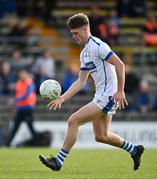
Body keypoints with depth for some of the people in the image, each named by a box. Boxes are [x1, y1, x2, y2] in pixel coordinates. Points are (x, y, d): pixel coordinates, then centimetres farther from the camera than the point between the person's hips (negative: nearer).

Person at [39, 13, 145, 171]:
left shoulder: (98, 45, -14)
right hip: (100, 97, 10)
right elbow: (81, 82, 16)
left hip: (107, 97, -10)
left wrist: (120, 91, -21)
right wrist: (63, 98, 8)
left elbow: (119, 64, -19)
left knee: (73, 121, -13)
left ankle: (58, 161, -9)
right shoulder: (84, 53, 15)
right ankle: (134, 150, 33)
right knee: (101, 136, 17)